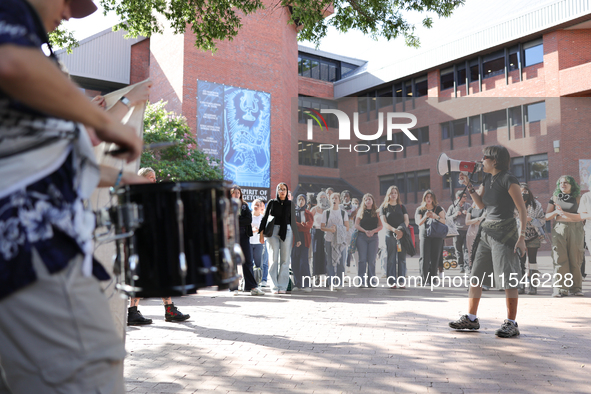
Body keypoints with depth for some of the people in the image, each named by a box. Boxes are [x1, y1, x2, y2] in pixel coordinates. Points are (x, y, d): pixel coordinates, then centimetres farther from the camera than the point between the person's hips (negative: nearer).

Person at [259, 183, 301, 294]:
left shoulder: (290, 204, 10)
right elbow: (265, 218, 8)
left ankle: (282, 286, 1)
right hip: (273, 232, 0)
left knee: (285, 260, -3)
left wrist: (296, 237, 7)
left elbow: (293, 221, 11)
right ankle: (275, 286, 1)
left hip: (286, 232, 0)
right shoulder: (271, 203, 9)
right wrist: (261, 232, -3)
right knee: (274, 259, -3)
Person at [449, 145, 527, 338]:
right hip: (486, 231, 8)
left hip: (504, 232, -8)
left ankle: (511, 323, 4)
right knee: (475, 276, 8)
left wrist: (521, 237, -18)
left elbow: (523, 210, -13)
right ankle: (471, 318, 17)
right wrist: (468, 185, 6)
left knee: (508, 279, -5)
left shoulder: (509, 180, -12)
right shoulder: (487, 178, 12)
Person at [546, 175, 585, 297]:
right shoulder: (554, 198, 10)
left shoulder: (578, 198, 4)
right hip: (559, 230, 1)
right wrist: (556, 212, -11)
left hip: (575, 230, -1)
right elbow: (547, 216, 9)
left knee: (575, 260, -1)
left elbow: (581, 216, -7)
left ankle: (576, 288, 7)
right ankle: (559, 289, -7)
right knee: (560, 259, -7)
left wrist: (564, 213, -16)